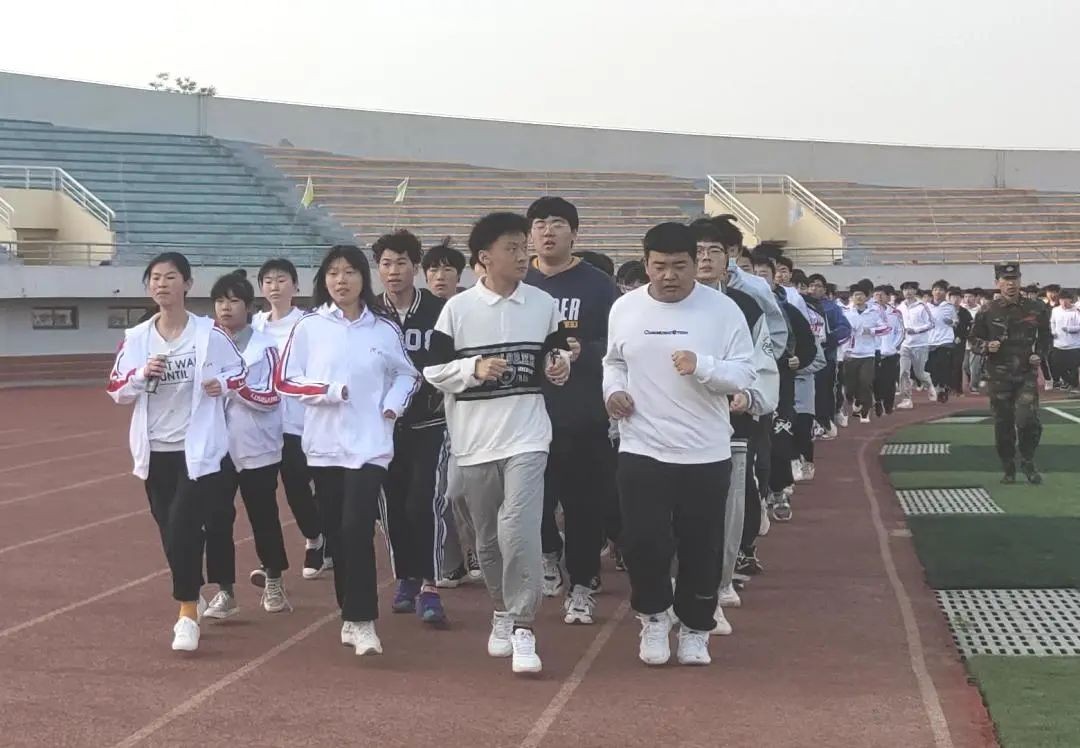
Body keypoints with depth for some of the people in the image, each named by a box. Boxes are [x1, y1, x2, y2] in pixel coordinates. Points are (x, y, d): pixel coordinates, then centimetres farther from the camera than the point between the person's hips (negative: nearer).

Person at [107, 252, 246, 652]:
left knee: (184, 527, -14)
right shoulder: (136, 337, 1)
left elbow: (242, 372, 5)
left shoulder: (209, 333, -6)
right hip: (155, 450, 4)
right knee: (170, 531, 10)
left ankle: (187, 614, -4)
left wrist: (222, 383, -15)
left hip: (199, 449, -4)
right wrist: (142, 374, -15)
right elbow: (117, 391, 4)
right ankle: (193, 597, 31)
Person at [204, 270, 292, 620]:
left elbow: (271, 397, -12)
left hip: (257, 447, -2)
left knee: (263, 516, 10)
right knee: (216, 519, -4)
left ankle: (273, 579, 32)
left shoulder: (264, 346, -6)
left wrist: (236, 387, -25)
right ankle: (225, 592, 4)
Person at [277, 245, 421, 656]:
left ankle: (361, 620, -11)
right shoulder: (309, 326, 1)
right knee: (336, 533, 7)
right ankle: (351, 615, 19)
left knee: (357, 528, -14)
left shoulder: (384, 328, 2)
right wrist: (328, 390, -11)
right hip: (325, 444, 2)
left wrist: (394, 404, -3)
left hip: (369, 444, -2)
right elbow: (285, 380, 1)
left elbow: (408, 375, 14)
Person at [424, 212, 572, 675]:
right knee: (488, 537, 12)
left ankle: (522, 629, -12)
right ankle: (502, 611, 33)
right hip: (475, 439, 1)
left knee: (519, 529, -16)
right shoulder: (457, 308, -3)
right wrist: (474, 369, -17)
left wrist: (559, 363, -5)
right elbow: (433, 370, -2)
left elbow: (555, 353, 17)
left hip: (527, 435, -1)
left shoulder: (544, 304, 3)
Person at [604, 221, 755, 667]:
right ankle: (653, 619, 22)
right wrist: (613, 389, -3)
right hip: (642, 450, 1)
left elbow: (744, 375, -7)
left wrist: (702, 366, -24)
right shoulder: (624, 309, 2)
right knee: (643, 543, -2)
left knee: (701, 548, 7)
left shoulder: (723, 310, -6)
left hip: (706, 454, -1)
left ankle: (695, 630, 25)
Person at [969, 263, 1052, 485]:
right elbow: (974, 339, 6)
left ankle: (1028, 462, 11)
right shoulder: (988, 312, -1)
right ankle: (1008, 468, 21)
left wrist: (1039, 355, -2)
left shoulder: (1036, 309, 3)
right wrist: (986, 347, -14)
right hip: (999, 375, 0)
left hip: (1026, 374, 0)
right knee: (1003, 423, 6)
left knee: (1028, 420, -13)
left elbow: (1045, 337, 15)